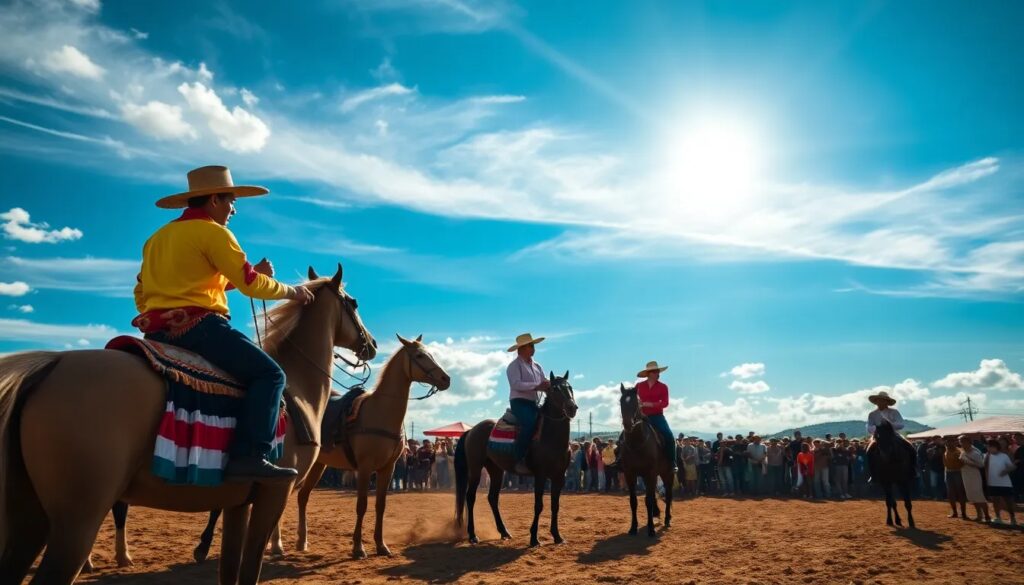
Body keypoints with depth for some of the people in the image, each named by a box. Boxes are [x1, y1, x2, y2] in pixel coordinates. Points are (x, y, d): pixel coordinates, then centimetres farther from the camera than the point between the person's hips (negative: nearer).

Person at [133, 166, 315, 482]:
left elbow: (141, 296, 24)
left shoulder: (158, 236, 22)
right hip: (197, 324, -9)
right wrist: (291, 291, 5)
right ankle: (249, 456, -23)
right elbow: (250, 283, -9)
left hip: (157, 330, 9)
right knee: (269, 373, -11)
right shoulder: (213, 232, -5)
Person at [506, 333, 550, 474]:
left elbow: (545, 383, 13)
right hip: (519, 402, -8)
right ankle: (520, 461, -27)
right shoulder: (515, 365, -3)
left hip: (534, 403, 8)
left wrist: (549, 386, -11)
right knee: (529, 423, -31)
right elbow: (516, 384, -18)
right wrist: (537, 386, -23)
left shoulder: (537, 366, 20)